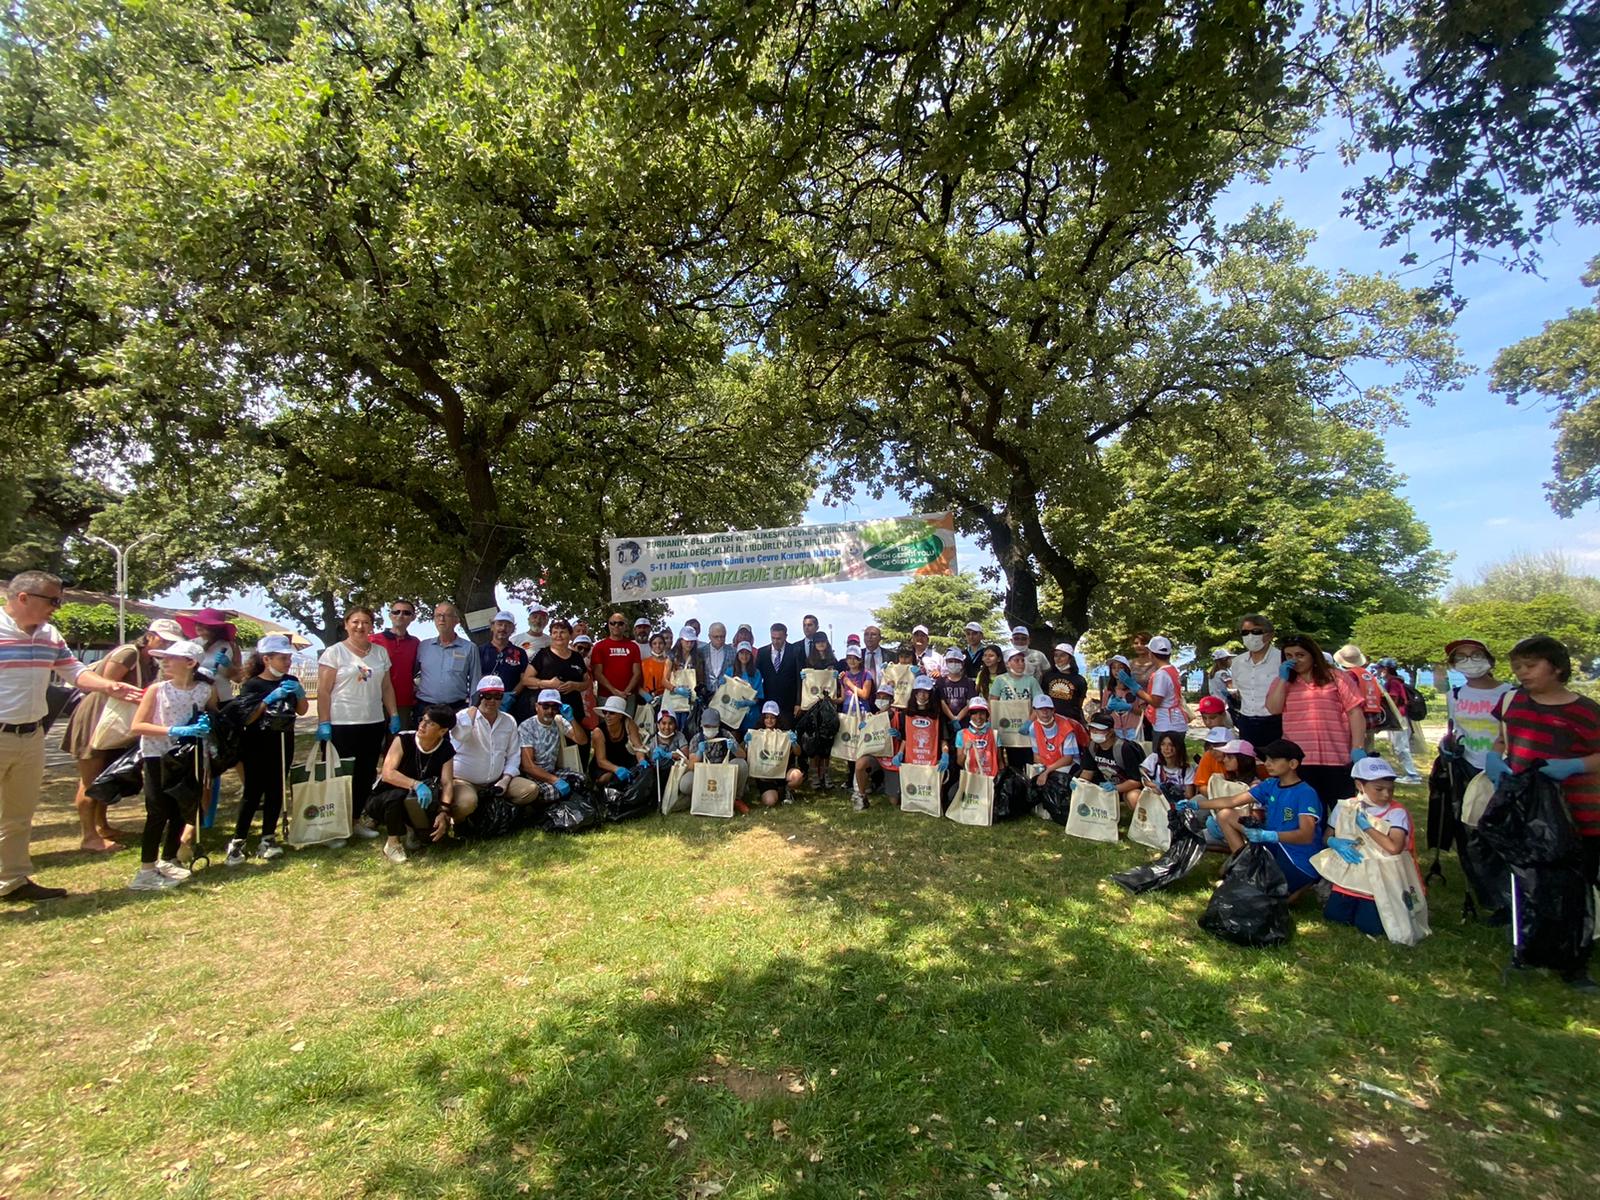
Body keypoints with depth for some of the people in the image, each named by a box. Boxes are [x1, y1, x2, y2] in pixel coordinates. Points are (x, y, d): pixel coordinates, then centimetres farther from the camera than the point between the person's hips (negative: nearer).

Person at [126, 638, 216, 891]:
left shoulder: (207, 690, -4)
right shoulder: (157, 689, -9)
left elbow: (215, 716, 12)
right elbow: (136, 725, -12)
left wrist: (208, 724, -11)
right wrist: (173, 731, -23)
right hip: (158, 756, -3)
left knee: (182, 809, 11)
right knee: (158, 812, -5)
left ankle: (167, 861, 29)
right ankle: (146, 871, 4)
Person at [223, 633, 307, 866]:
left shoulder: (290, 681, 6)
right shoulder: (252, 685, -7)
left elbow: (302, 711, 10)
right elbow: (246, 718, -15)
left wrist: (300, 693, -8)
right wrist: (269, 699, -25)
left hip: (283, 745, 4)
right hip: (257, 747, -4)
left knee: (275, 791, 6)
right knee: (253, 792, -3)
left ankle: (268, 839, 13)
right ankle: (237, 842, 5)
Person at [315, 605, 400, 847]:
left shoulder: (380, 652, 10)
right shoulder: (334, 652, -3)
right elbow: (323, 691, -6)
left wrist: (394, 715, 6)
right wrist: (323, 723, -12)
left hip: (374, 723, 5)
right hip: (341, 725, -4)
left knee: (366, 776, 10)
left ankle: (356, 820, 24)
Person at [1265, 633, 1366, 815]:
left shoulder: (1336, 678, 3)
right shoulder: (1283, 681, 12)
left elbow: (1355, 713, -2)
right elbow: (1273, 709, -2)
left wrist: (1358, 748, -10)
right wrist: (1283, 678, -5)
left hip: (1337, 757, -2)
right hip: (1299, 760, 2)